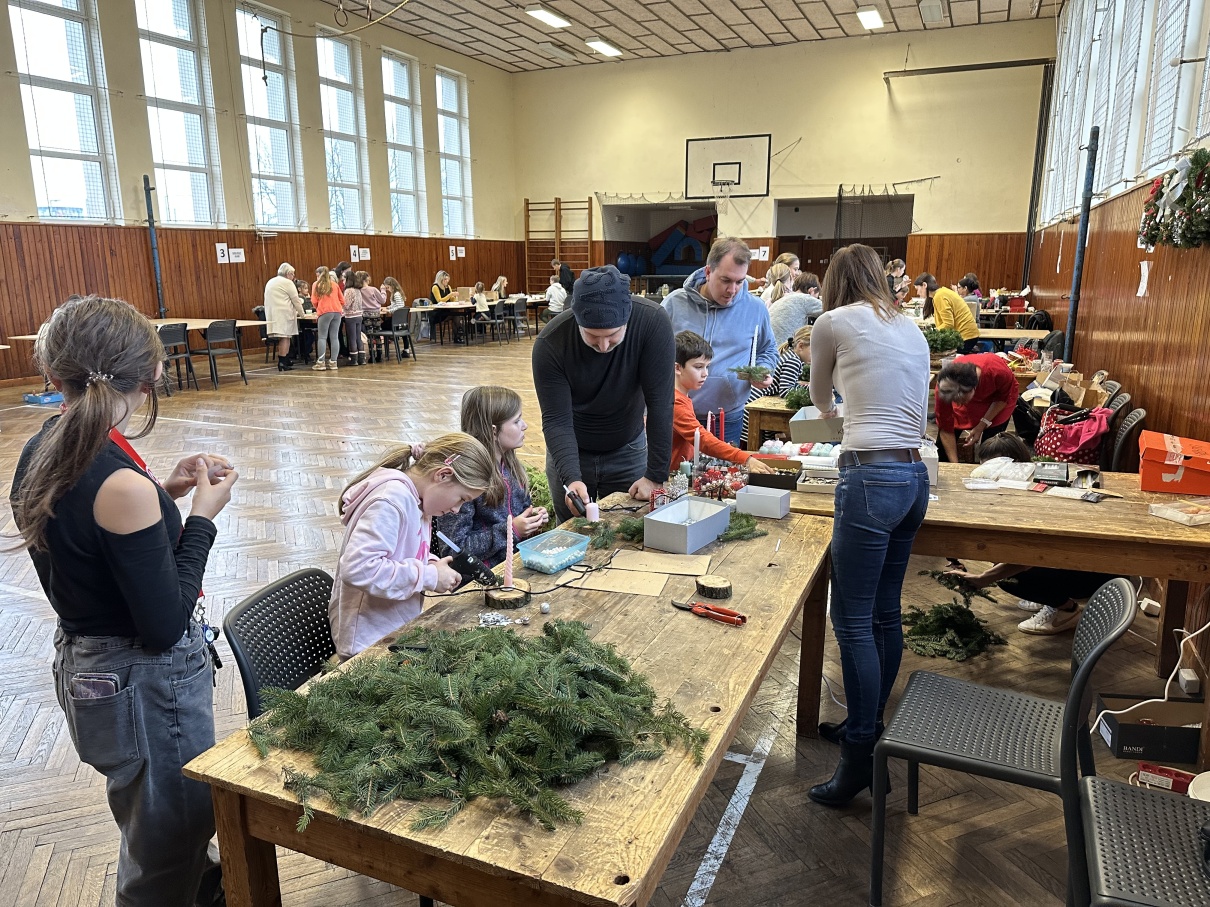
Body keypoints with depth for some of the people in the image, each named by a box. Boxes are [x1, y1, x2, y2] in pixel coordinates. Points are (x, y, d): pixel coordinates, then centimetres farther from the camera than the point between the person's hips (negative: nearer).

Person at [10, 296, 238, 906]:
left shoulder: (38, 455, -3)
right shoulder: (121, 483, -30)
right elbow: (164, 627, -24)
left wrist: (163, 492, 3)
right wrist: (202, 516, -18)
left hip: (82, 665, 9)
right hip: (145, 681, -9)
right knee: (169, 836, 15)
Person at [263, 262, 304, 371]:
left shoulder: (270, 282, 22)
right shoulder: (287, 283, -4)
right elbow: (296, 301, -4)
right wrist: (301, 314, 8)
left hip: (271, 313, 8)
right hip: (283, 313, -8)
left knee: (284, 338, 11)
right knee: (284, 337, -8)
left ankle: (286, 361, 13)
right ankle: (282, 363, -13)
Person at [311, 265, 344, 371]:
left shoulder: (317, 284, 6)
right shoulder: (335, 284, 15)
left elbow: (314, 301, 3)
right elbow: (342, 300, 15)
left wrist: (317, 308, 21)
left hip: (325, 312, -3)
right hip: (337, 312, 3)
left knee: (322, 337, -1)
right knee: (334, 337, 3)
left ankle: (321, 362, -5)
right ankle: (333, 362, 1)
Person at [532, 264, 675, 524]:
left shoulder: (653, 322, -27)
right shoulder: (549, 343, -26)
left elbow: (660, 403, -24)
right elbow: (556, 420, -24)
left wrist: (656, 475, -24)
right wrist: (571, 479, -38)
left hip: (629, 451, 0)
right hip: (570, 452, 0)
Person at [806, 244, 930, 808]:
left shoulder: (834, 323, 1)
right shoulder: (911, 329, 18)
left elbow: (819, 394, 18)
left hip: (873, 477, -8)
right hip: (914, 474, 8)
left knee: (853, 621, -1)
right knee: (885, 614, 17)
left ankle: (860, 758, 5)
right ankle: (868, 725, 31)